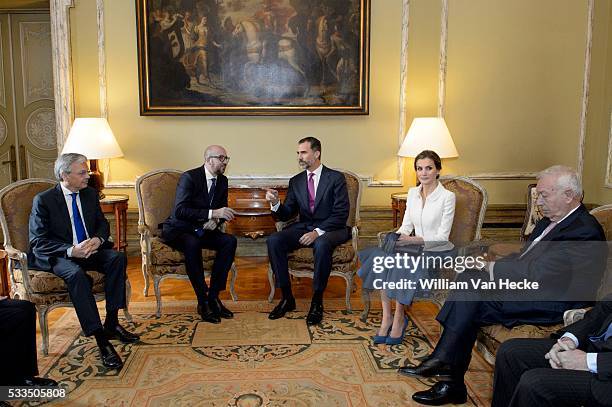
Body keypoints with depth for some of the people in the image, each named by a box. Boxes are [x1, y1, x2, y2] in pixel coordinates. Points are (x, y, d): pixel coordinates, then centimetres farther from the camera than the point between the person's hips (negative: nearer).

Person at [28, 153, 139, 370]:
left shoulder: (90, 194, 7)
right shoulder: (43, 200, -9)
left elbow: (103, 224, 15)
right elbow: (38, 242, -12)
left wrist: (98, 239, -10)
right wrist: (71, 250, -26)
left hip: (90, 249, 5)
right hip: (56, 256, -5)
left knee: (118, 258, -23)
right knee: (76, 273, -36)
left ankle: (111, 324, -17)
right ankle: (101, 340, -36)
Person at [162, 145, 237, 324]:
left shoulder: (222, 180, 5)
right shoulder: (189, 177, -17)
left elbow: (222, 211, 12)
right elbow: (179, 211, -28)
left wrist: (216, 220, -13)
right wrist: (212, 213, -35)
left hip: (203, 229, 7)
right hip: (178, 229, -6)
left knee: (230, 241, -20)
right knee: (192, 244, -38)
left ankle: (213, 295, -16)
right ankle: (202, 301, -28)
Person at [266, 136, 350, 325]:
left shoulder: (336, 178, -2)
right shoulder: (295, 181, 11)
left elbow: (341, 214, -10)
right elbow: (287, 215, 9)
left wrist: (318, 232, -22)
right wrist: (276, 203, -13)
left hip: (330, 229, -4)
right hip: (303, 228, 5)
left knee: (321, 244, -39)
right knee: (273, 241, -22)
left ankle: (317, 301, -22)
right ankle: (287, 297, -12)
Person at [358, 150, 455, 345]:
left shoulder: (447, 196, -10)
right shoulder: (412, 193, 9)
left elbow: (442, 236, -12)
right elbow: (406, 225, 10)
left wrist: (412, 239, -23)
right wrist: (396, 237, -12)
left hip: (438, 251, -5)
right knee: (380, 258, -22)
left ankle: (399, 318, -12)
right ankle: (386, 317, -17)